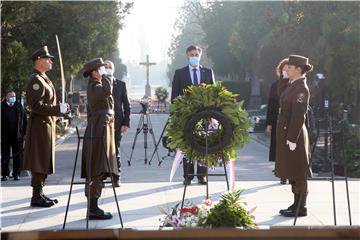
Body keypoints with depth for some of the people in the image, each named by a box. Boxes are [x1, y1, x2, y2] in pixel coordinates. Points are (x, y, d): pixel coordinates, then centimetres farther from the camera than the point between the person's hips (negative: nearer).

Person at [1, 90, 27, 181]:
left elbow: (24, 120, 6)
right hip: (5, 136, -1)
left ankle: (16, 174, 11)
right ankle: (5, 174, 12)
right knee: (5, 156, 5)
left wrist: (24, 132, 0)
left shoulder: (19, 106, 4)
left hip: (17, 136, 1)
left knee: (17, 156, 4)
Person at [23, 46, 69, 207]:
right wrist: (58, 109, -21)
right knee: (39, 162, -7)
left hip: (47, 124, 10)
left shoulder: (43, 79, 17)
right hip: (40, 125, -10)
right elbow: (36, 106, -22)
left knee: (44, 162, 13)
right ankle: (37, 197, -2)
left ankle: (40, 194, 19)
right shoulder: (36, 80, -15)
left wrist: (60, 108, 15)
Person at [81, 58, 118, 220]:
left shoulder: (95, 85, 20)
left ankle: (93, 208, 15)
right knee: (96, 172, -11)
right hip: (98, 132, -11)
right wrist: (105, 77, -17)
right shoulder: (94, 86, -13)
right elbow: (107, 91, -34)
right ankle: (93, 209, -11)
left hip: (101, 131, 11)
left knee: (97, 173, 11)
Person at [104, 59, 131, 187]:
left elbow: (126, 105, 6)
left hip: (116, 123, 0)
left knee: (115, 151, 4)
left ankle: (116, 178, 12)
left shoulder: (121, 84, 6)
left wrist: (126, 123, -3)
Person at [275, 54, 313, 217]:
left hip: (294, 135, -9)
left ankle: (301, 208, 7)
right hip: (286, 134, 9)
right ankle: (296, 204, 24)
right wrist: (286, 136, 17)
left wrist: (292, 139, -21)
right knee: (291, 172, 15)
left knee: (298, 174, -1)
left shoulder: (301, 88, -16)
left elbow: (299, 115, -20)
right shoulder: (292, 86, 13)